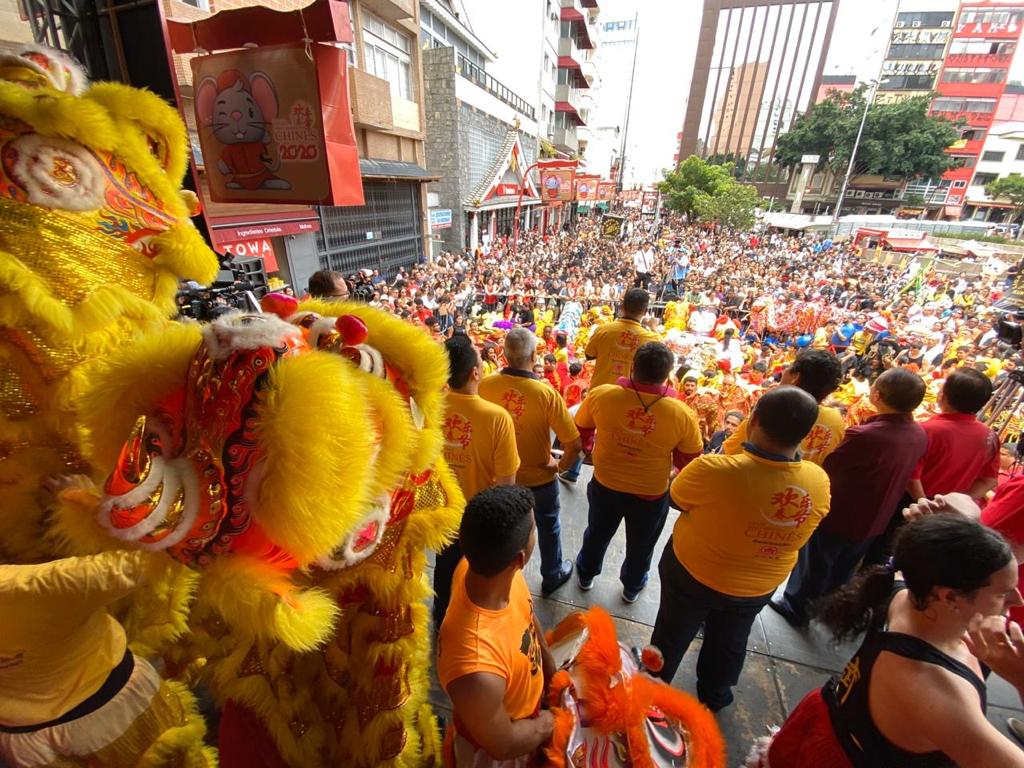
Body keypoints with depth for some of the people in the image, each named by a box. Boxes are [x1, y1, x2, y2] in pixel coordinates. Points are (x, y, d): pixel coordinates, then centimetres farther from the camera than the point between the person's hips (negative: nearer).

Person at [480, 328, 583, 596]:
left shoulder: (485, 385, -21)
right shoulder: (546, 392, -27)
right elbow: (574, 444, -25)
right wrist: (562, 465, -4)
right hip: (539, 477, -2)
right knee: (548, 526, 25)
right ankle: (552, 576, 46)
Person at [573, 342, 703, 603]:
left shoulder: (600, 395, -23)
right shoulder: (683, 415, -25)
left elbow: (580, 432, -5)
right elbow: (689, 462, -10)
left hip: (605, 486, 1)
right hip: (651, 494, 0)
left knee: (597, 534, 29)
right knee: (640, 545, 28)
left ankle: (586, 574, 55)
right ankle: (632, 587, 54)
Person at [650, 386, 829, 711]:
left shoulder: (713, 469, -39)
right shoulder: (819, 481, -23)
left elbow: (677, 497, -18)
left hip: (693, 574, -3)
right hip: (759, 587, 4)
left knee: (672, 637, 24)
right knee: (729, 644, 32)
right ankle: (714, 697, 58)